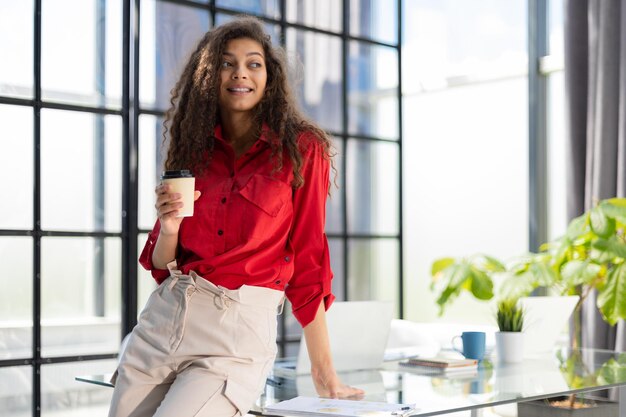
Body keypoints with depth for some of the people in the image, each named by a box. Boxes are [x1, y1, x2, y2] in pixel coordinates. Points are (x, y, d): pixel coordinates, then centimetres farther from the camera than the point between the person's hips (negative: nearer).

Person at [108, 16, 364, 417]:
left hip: (240, 330, -5)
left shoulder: (301, 149, -2)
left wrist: (324, 373, -3)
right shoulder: (193, 151, 10)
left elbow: (308, 262, -2)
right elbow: (161, 265, 14)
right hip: (165, 318, 5)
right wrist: (169, 230, -9)